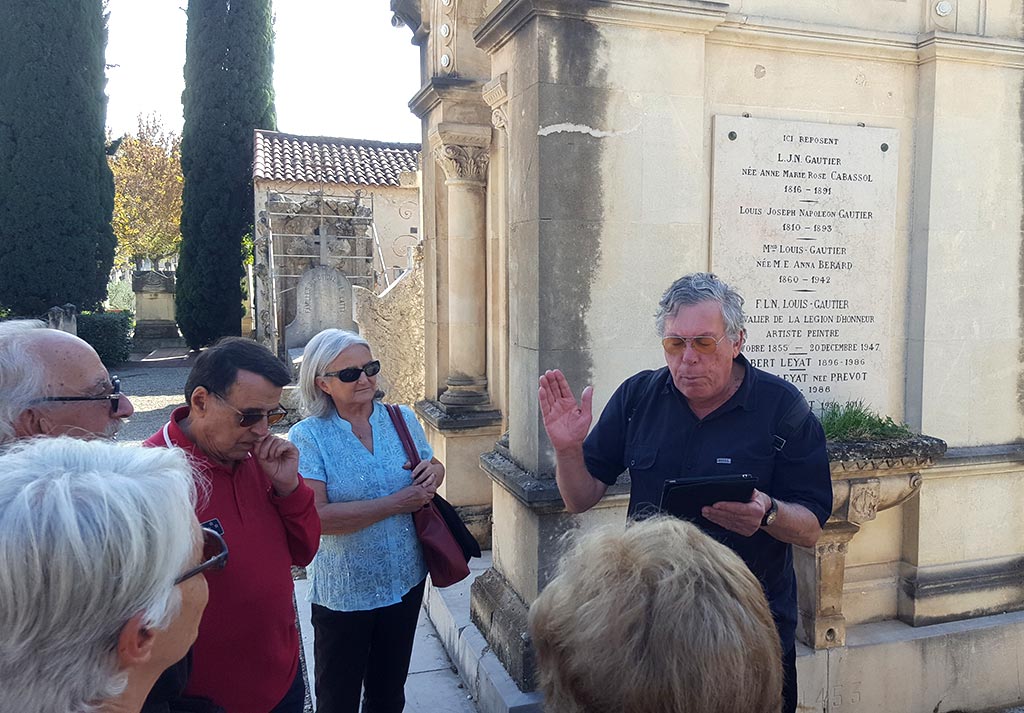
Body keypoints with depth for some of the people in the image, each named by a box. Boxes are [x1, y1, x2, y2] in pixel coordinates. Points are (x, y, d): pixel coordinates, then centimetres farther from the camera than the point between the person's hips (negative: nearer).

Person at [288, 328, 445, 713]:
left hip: (405, 581, 4)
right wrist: (395, 504, -23)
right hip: (343, 591, -3)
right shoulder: (308, 436, -15)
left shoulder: (403, 419, -3)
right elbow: (314, 517, -24)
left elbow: (434, 468, 12)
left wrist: (434, 470, -12)